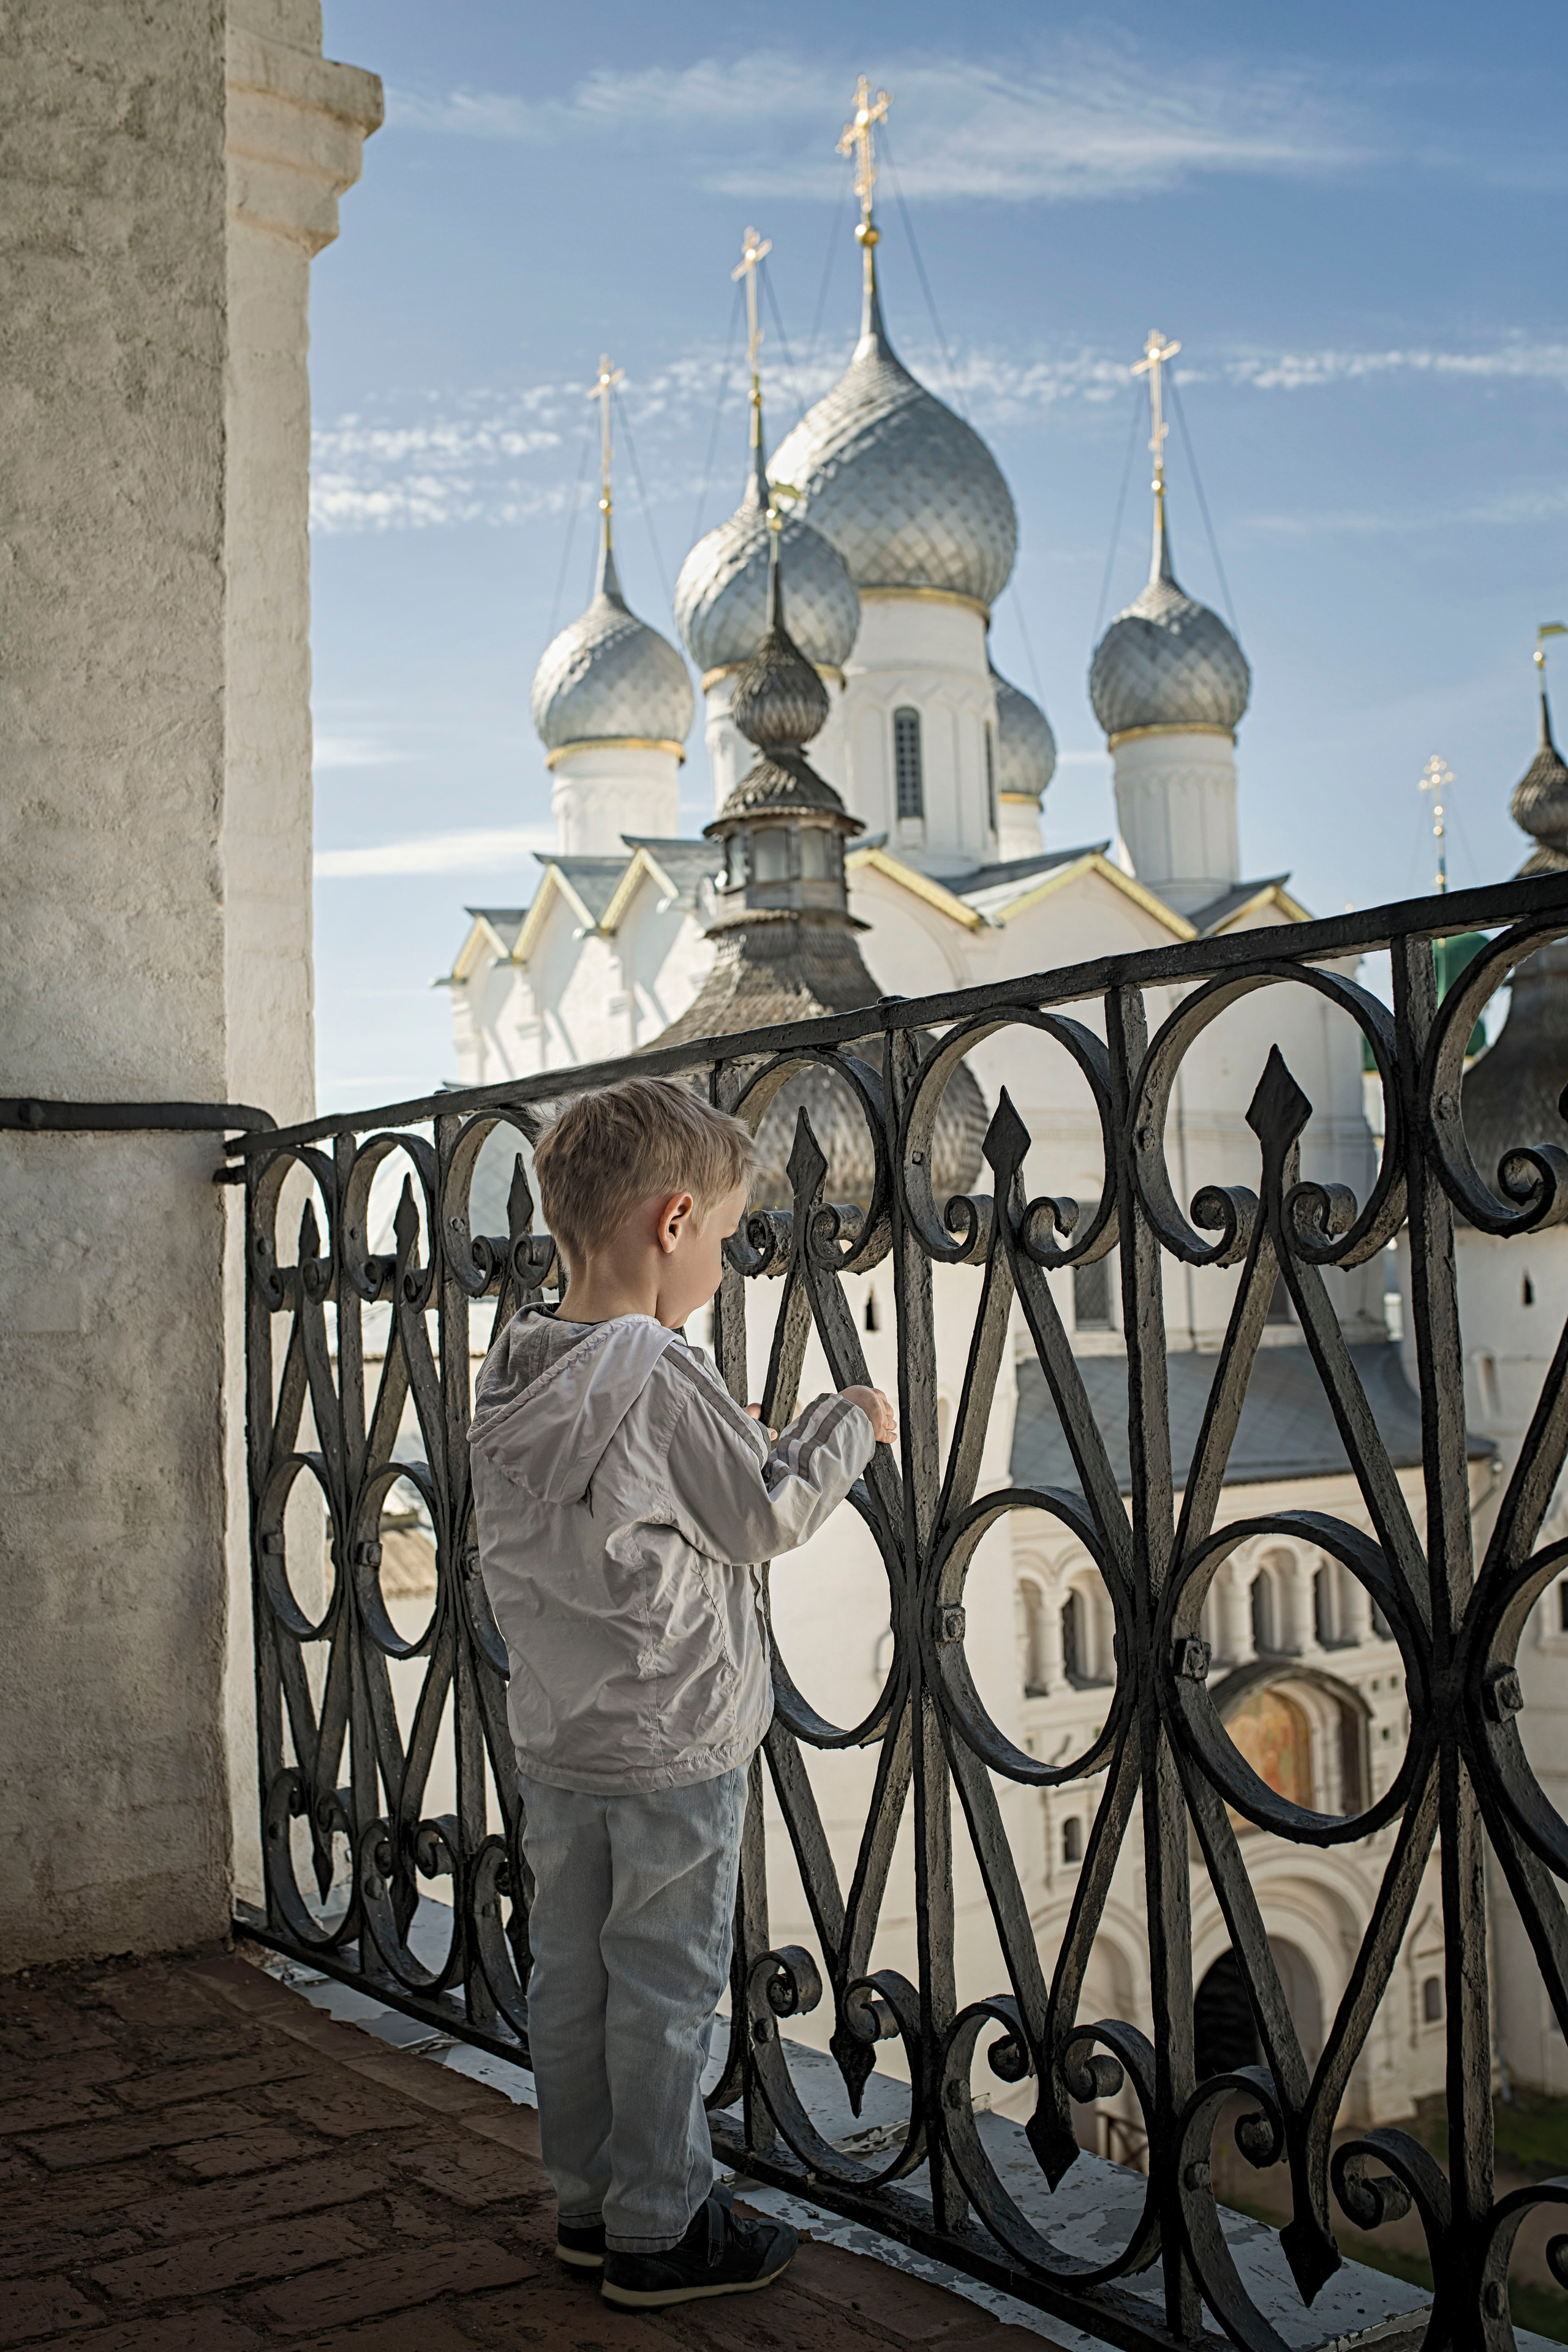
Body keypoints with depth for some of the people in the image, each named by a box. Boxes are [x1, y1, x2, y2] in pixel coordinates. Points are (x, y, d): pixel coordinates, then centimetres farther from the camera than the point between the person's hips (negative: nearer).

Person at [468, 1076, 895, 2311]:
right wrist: (846, 1424, 2)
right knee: (666, 1986, 6)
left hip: (556, 1735, 7)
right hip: (674, 1743, -7)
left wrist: (722, 1442, 15)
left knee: (571, 1975, 16)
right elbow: (766, 1518, -13)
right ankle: (660, 2231, 19)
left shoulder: (512, 1374, 2)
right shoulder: (667, 1377, -21)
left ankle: (588, 2203, 31)